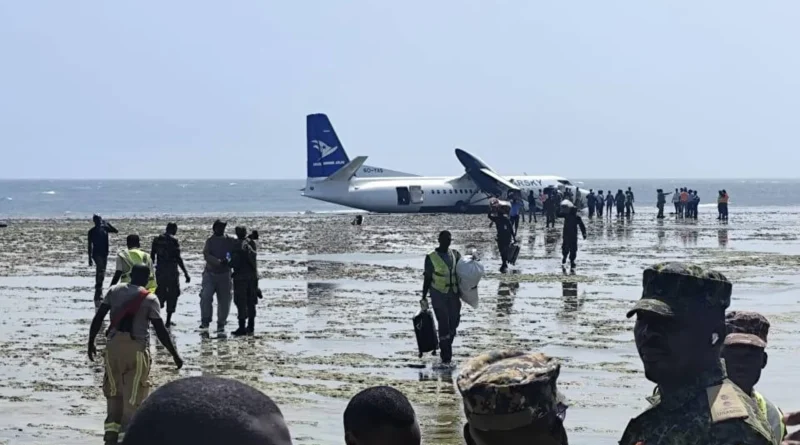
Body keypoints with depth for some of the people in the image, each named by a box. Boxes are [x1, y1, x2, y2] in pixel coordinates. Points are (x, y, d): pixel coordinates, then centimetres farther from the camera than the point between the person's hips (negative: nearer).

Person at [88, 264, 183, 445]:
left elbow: (98, 318, 3)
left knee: (114, 391, 17)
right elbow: (160, 330, -7)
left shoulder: (114, 291, 5)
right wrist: (175, 354, 1)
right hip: (136, 348, -4)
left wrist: (91, 342, 14)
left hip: (114, 345, 4)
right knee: (133, 396, 3)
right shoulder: (150, 299, -5)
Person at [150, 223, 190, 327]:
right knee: (173, 294, 7)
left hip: (159, 271, 5)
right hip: (171, 271, -5)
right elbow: (178, 258, -15)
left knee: (160, 293, 18)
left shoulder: (157, 239, 5)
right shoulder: (173, 240, -11)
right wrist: (186, 273, -13)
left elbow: (152, 256, 10)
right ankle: (168, 320, 5)